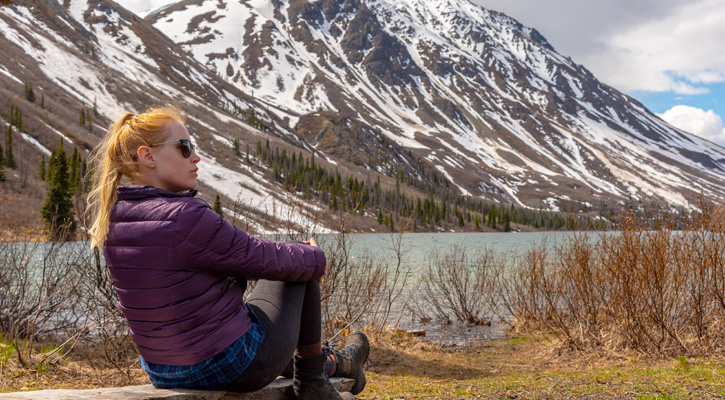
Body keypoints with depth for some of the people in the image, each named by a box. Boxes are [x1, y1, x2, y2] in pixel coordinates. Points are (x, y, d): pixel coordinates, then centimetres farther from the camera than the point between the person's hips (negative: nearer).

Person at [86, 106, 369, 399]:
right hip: (234, 368, -8)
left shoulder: (114, 219, 0)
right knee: (303, 267, 10)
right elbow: (266, 259, -16)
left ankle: (331, 363, 50)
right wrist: (315, 257, 5)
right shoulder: (184, 217, -27)